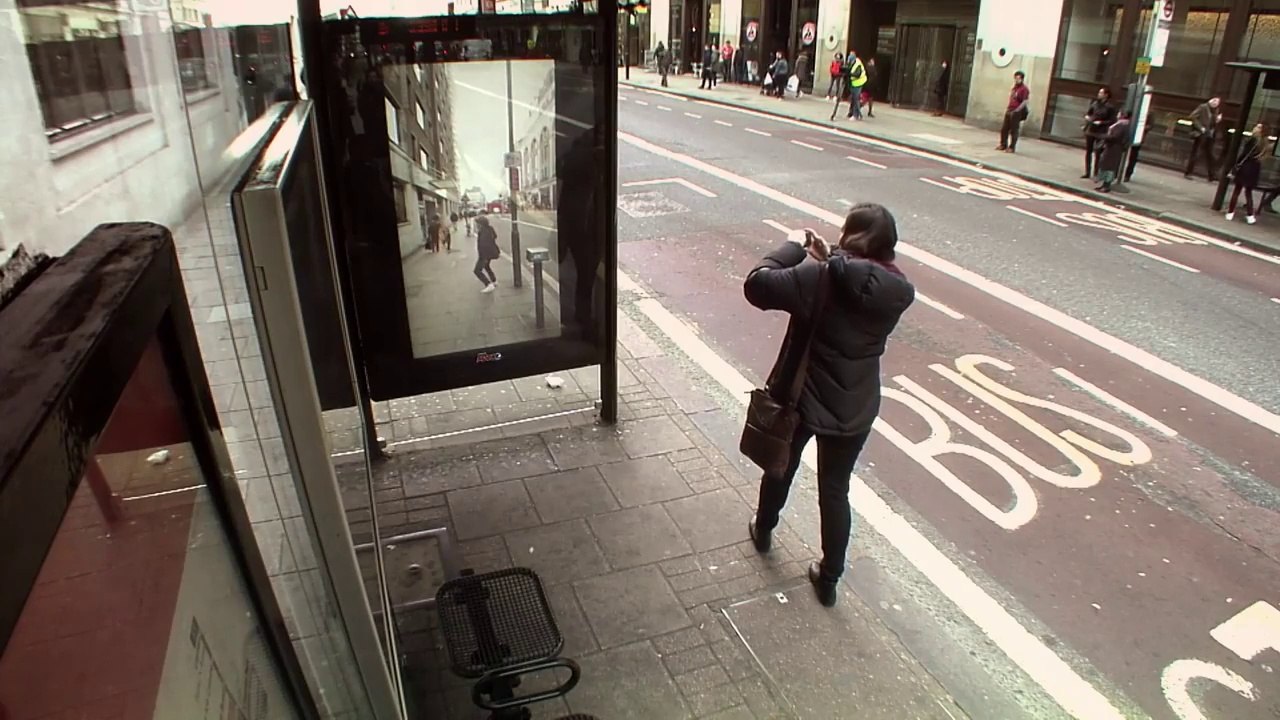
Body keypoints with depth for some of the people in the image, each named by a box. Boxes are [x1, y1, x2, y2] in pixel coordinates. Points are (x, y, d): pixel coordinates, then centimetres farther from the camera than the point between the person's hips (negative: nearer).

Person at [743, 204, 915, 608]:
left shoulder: (817, 279, -23)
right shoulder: (899, 292, -10)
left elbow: (757, 285, -21)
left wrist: (792, 247, -9)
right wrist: (831, 261, 5)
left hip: (799, 397, -2)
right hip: (854, 409, 2)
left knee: (781, 467, 25)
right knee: (835, 490, 17)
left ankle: (763, 531, 51)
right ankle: (829, 579, 27)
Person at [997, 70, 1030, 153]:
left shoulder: (1024, 89, -10)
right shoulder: (1013, 88, 14)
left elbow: (1025, 102, -15)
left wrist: (1017, 110, -20)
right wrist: (1007, 108, 14)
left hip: (1016, 112, -8)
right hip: (1009, 111, 8)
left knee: (1014, 130, -3)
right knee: (1004, 129, 11)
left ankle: (1012, 148, 3)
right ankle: (1003, 145, 23)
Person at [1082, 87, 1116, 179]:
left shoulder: (1110, 107, -7)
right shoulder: (1095, 103, 6)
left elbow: (1112, 121, -8)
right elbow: (1088, 112, 17)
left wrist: (1101, 122, -18)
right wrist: (1087, 116, -5)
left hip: (1100, 133, -5)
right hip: (1090, 130, 5)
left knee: (1097, 153, -5)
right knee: (1088, 151, 8)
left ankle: (1096, 173, 1)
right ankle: (1087, 172, 16)